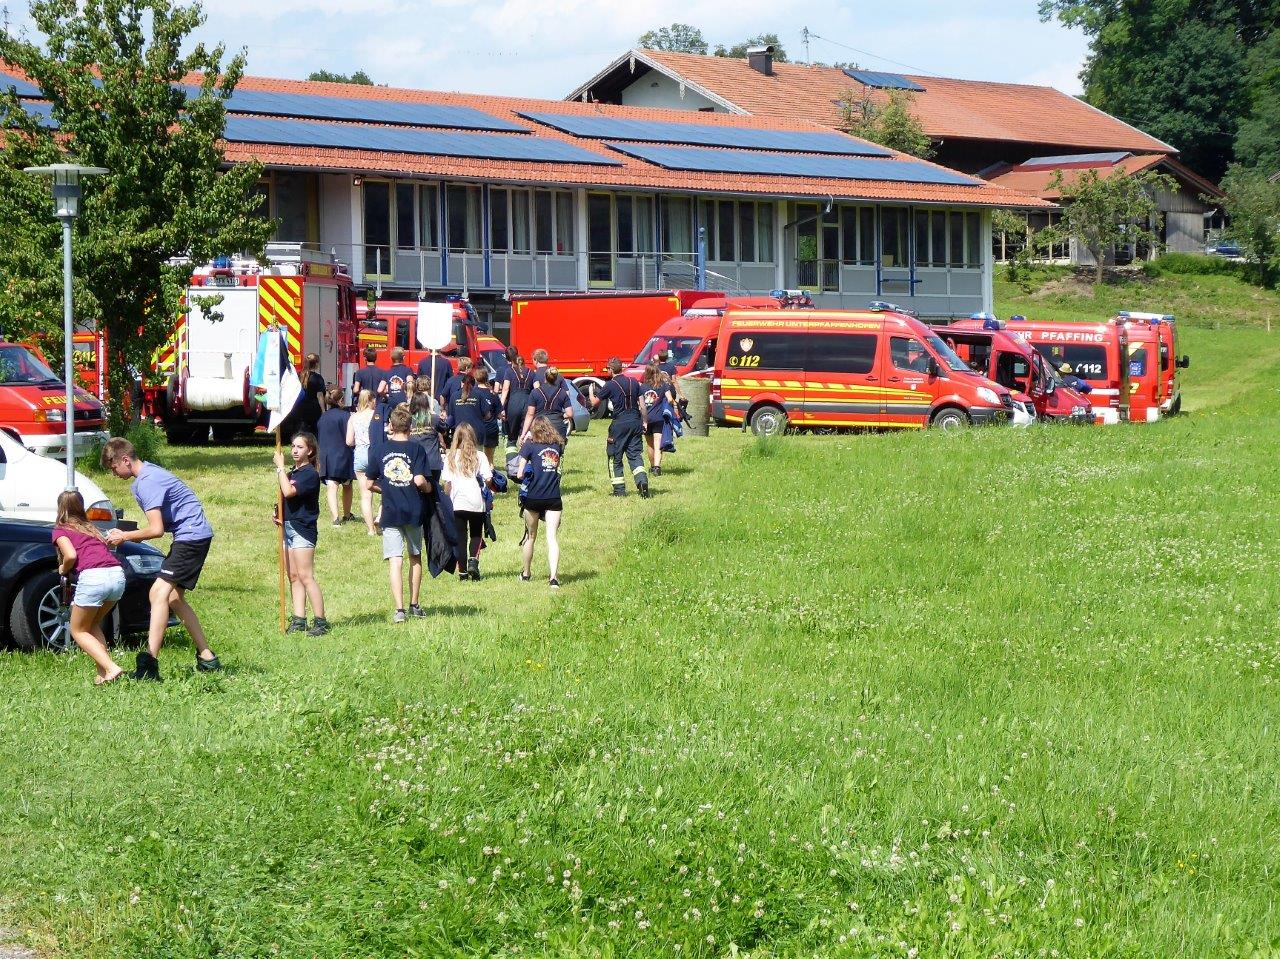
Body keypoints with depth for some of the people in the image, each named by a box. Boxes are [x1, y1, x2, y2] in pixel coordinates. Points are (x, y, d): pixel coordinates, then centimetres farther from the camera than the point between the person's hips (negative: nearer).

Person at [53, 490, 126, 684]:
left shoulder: (60, 530, 12)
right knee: (93, 624, 27)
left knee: (78, 630, 13)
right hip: (118, 575, 6)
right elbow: (104, 548, 16)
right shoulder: (90, 528, 30)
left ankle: (111, 669, -7)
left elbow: (71, 555, -4)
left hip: (93, 577, -6)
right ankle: (103, 672, 12)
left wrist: (63, 569, 14)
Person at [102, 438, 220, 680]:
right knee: (174, 598, 15)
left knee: (160, 592, -18)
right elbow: (159, 525, 19)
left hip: (192, 535, -11)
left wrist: (124, 536, -10)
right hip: (193, 535, 11)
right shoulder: (148, 474, 15)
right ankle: (207, 658, 18)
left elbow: (156, 530, -23)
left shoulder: (147, 482, -18)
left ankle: (149, 662, -27)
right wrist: (128, 535, 5)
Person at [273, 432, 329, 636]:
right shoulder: (291, 473, 16)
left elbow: (289, 492, -23)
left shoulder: (310, 474, -11)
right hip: (287, 527, 9)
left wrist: (280, 466, -15)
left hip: (303, 529, -9)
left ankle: (321, 621, -10)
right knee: (293, 577, 8)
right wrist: (280, 517, 5)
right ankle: (298, 621, 9)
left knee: (306, 577, -12)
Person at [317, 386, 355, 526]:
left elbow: (318, 437, 14)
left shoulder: (323, 416, 7)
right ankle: (347, 515, 34)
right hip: (343, 455, -2)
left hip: (326, 456, 2)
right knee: (347, 486, 19)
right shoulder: (345, 415, -8)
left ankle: (335, 517, -22)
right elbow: (349, 439, -13)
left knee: (331, 487, -6)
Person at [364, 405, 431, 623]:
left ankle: (399, 609, -15)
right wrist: (429, 488, 8)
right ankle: (414, 605, 25)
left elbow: (369, 483, 4)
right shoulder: (416, 449, -5)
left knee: (395, 561, -4)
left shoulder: (379, 450, 1)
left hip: (390, 513, 0)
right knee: (415, 558, 18)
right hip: (414, 511, 0)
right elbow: (419, 481, -14)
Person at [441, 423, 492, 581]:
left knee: (460, 538, 8)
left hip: (457, 503, 1)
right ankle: (473, 559, -8)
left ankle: (462, 571, 6)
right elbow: (487, 479, -7)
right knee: (476, 534, 16)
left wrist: (448, 498, 15)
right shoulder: (479, 456, -3)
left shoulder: (450, 457, 1)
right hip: (476, 503, -1)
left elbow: (446, 482, 1)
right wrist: (491, 470, 15)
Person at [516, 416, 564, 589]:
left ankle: (526, 573, 33)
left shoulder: (530, 446, -1)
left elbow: (519, 473, -4)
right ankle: (554, 577, -20)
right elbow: (557, 467, 14)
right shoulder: (557, 446, 9)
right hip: (554, 499, 1)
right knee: (552, 537, -4)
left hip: (533, 498, -1)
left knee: (531, 536, 17)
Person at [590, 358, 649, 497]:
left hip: (620, 423, -4)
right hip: (635, 422, 4)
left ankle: (619, 489, 8)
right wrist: (644, 422, 18)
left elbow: (594, 403, 2)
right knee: (635, 455, 8)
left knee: (615, 457, 8)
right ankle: (642, 481, -15)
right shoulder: (633, 382, 7)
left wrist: (591, 392, 22)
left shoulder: (611, 385, -6)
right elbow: (642, 405, 8)